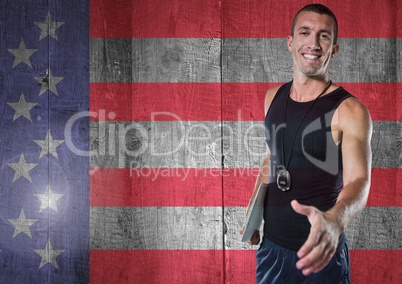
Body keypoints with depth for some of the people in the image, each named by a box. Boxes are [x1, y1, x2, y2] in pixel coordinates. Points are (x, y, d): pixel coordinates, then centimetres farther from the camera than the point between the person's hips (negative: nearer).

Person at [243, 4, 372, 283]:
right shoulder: (273, 97, 3)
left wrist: (334, 221, -47)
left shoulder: (349, 110, -14)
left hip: (321, 255, -4)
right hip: (270, 245, 5)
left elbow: (359, 180, -26)